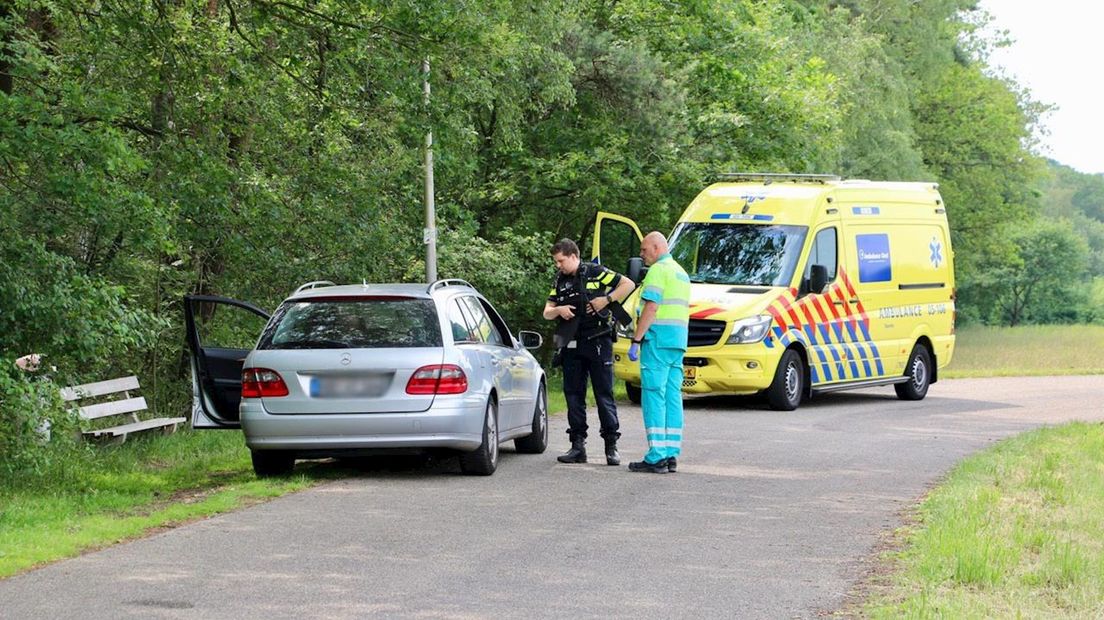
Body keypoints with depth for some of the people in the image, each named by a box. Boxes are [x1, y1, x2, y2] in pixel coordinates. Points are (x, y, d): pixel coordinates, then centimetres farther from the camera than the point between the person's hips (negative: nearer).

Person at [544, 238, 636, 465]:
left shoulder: (595, 273, -2)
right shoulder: (560, 281, 13)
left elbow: (628, 284, -4)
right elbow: (547, 312, 13)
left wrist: (606, 300, -13)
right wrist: (559, 310, -8)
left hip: (597, 343, -5)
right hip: (571, 346, 6)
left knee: (604, 394, -3)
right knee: (573, 396, 6)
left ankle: (611, 446, 0)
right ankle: (578, 446, 11)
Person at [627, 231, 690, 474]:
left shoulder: (659, 270, -8)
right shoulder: (681, 272, 22)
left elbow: (651, 307, -17)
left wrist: (636, 340, -16)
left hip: (659, 338, -9)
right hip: (678, 340, 9)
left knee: (654, 395, -9)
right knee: (673, 397, 8)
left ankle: (657, 456, -13)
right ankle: (671, 454, 7)